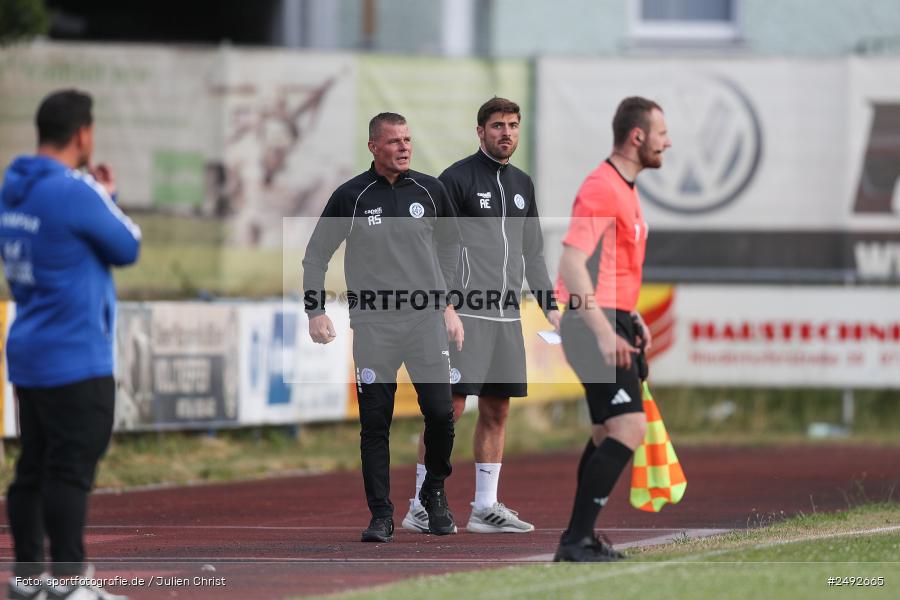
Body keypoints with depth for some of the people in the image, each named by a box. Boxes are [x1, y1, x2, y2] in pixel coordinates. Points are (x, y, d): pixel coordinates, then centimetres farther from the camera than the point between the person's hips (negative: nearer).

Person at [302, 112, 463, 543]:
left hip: (427, 319, 1)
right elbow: (316, 256, 7)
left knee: (441, 412, -5)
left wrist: (449, 304, 15)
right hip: (373, 325, -1)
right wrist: (316, 312, -1)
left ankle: (434, 494, 18)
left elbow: (451, 245, 20)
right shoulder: (351, 196, 1)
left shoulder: (430, 190, 7)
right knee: (375, 422, -1)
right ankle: (381, 515, 5)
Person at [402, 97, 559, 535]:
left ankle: (486, 507, 11)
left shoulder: (522, 184, 17)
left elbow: (532, 252, 23)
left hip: (507, 317, 7)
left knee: (496, 411, 6)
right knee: (450, 406, -10)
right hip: (466, 314, -7)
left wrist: (549, 305, 16)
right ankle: (421, 508, -6)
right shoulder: (457, 179, -5)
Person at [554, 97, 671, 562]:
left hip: (612, 323, 11)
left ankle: (579, 539, 20)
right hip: (595, 324, -11)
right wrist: (604, 332, -27)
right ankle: (575, 540, -16)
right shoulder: (601, 188, -15)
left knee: (607, 434, 14)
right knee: (629, 428, -17)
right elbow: (572, 263, -23)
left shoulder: (625, 188, 17)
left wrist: (630, 317, 21)